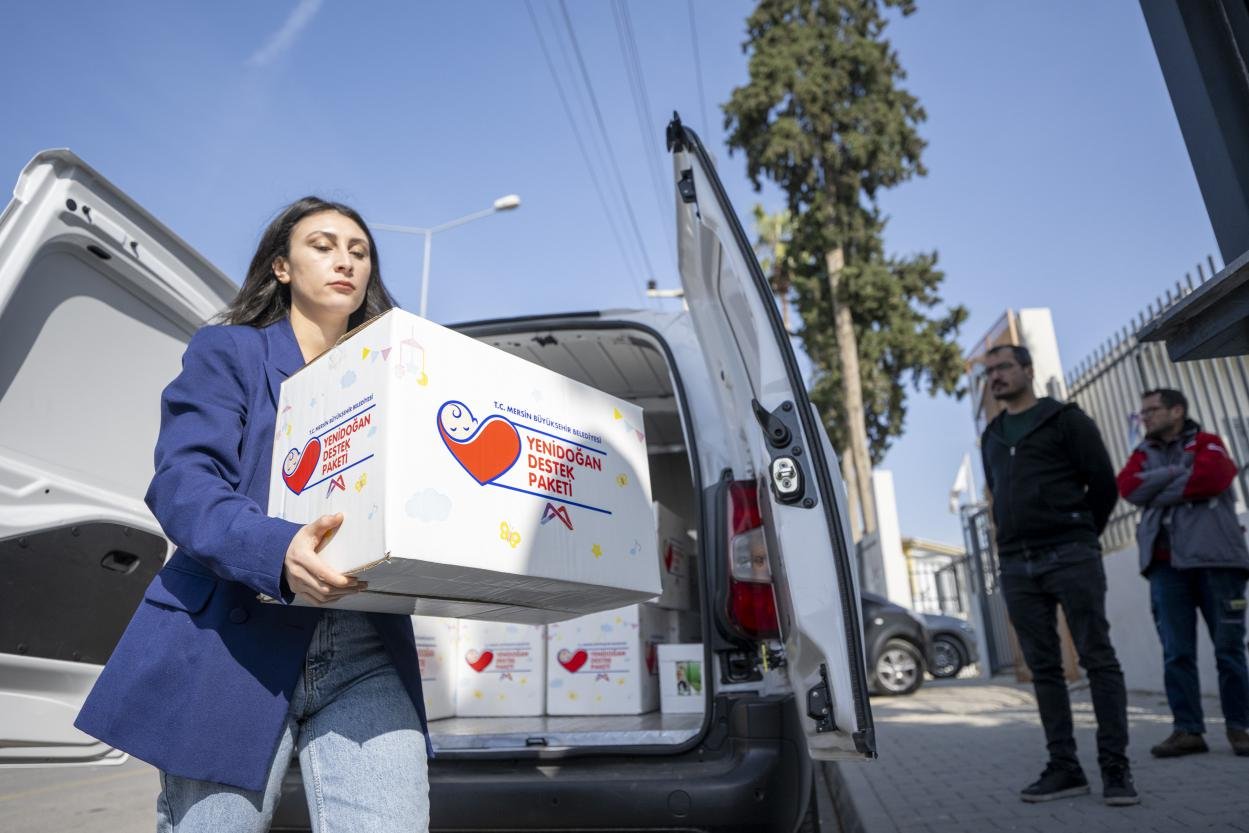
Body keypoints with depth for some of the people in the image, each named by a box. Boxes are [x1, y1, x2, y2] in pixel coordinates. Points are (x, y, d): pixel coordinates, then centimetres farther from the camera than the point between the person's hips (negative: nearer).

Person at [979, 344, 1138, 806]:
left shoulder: (1066, 419, 3)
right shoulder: (990, 437, 19)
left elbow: (1103, 483, 0)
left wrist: (1079, 538, 3)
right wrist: (1016, 544, 12)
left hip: (1070, 558, -5)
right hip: (1016, 566, 5)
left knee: (1098, 659, -2)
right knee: (1043, 668, 6)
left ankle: (1115, 767, 6)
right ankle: (1064, 767, 12)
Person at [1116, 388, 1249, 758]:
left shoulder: (1207, 443, 8)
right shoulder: (1143, 454, 19)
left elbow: (1210, 479, -13)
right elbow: (1128, 487, -1)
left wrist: (1158, 492, -3)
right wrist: (1180, 471, -7)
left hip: (1214, 558, -3)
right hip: (1166, 564, 3)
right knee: (1176, 653, -1)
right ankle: (1188, 729, 3)